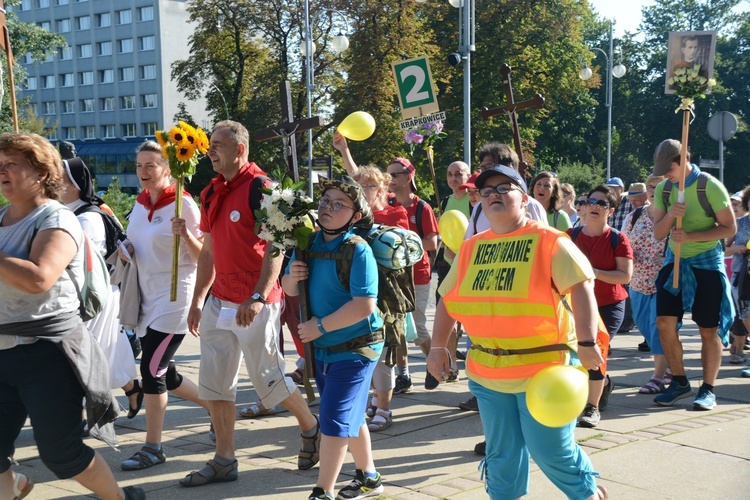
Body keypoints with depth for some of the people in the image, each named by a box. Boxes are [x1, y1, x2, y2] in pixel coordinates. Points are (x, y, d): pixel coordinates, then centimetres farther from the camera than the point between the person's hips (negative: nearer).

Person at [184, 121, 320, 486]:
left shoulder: (260, 188, -12)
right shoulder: (211, 194, 12)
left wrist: (258, 298, -27)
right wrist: (197, 301, 17)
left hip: (255, 306, -8)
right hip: (219, 302, 8)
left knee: (268, 380, 1)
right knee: (214, 384, 8)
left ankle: (311, 428, 26)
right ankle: (224, 461, 17)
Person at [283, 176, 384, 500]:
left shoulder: (358, 250, -20)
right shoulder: (308, 243, 2)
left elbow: (364, 305, -28)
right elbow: (290, 289, 12)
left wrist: (321, 326, -22)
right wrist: (292, 277, -12)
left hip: (354, 349, -8)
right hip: (321, 348, 8)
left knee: (334, 420, -6)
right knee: (351, 416, 20)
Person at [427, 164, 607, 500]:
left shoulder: (549, 242, -8)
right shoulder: (471, 248, 8)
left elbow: (581, 287, -16)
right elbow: (447, 299, 14)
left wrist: (586, 342, -24)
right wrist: (438, 346, 10)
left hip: (544, 366, -5)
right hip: (487, 371, 5)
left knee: (550, 448, 1)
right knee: (502, 450, 14)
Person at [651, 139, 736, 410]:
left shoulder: (710, 186, -12)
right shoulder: (663, 189, 3)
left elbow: (729, 228, -12)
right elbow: (658, 233, 4)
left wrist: (691, 236, -23)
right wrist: (670, 215, -18)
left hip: (707, 263, -4)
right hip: (675, 261, 5)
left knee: (709, 329, 0)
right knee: (664, 321, -3)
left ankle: (708, 389, 10)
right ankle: (680, 382, 12)